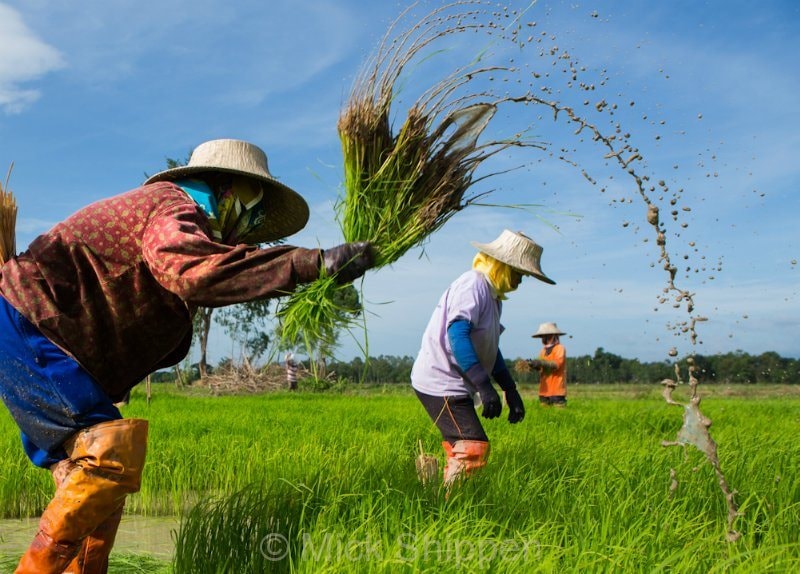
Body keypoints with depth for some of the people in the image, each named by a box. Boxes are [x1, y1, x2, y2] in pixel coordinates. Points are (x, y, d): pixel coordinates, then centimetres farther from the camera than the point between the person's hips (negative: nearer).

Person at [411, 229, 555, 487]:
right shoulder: (473, 285, -14)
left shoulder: (492, 296, 17)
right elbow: (457, 335, -26)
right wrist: (485, 386, -30)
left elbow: (490, 349, 22)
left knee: (460, 450, 9)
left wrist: (511, 391, 16)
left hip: (454, 385, 10)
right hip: (441, 382, -10)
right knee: (473, 447, -17)